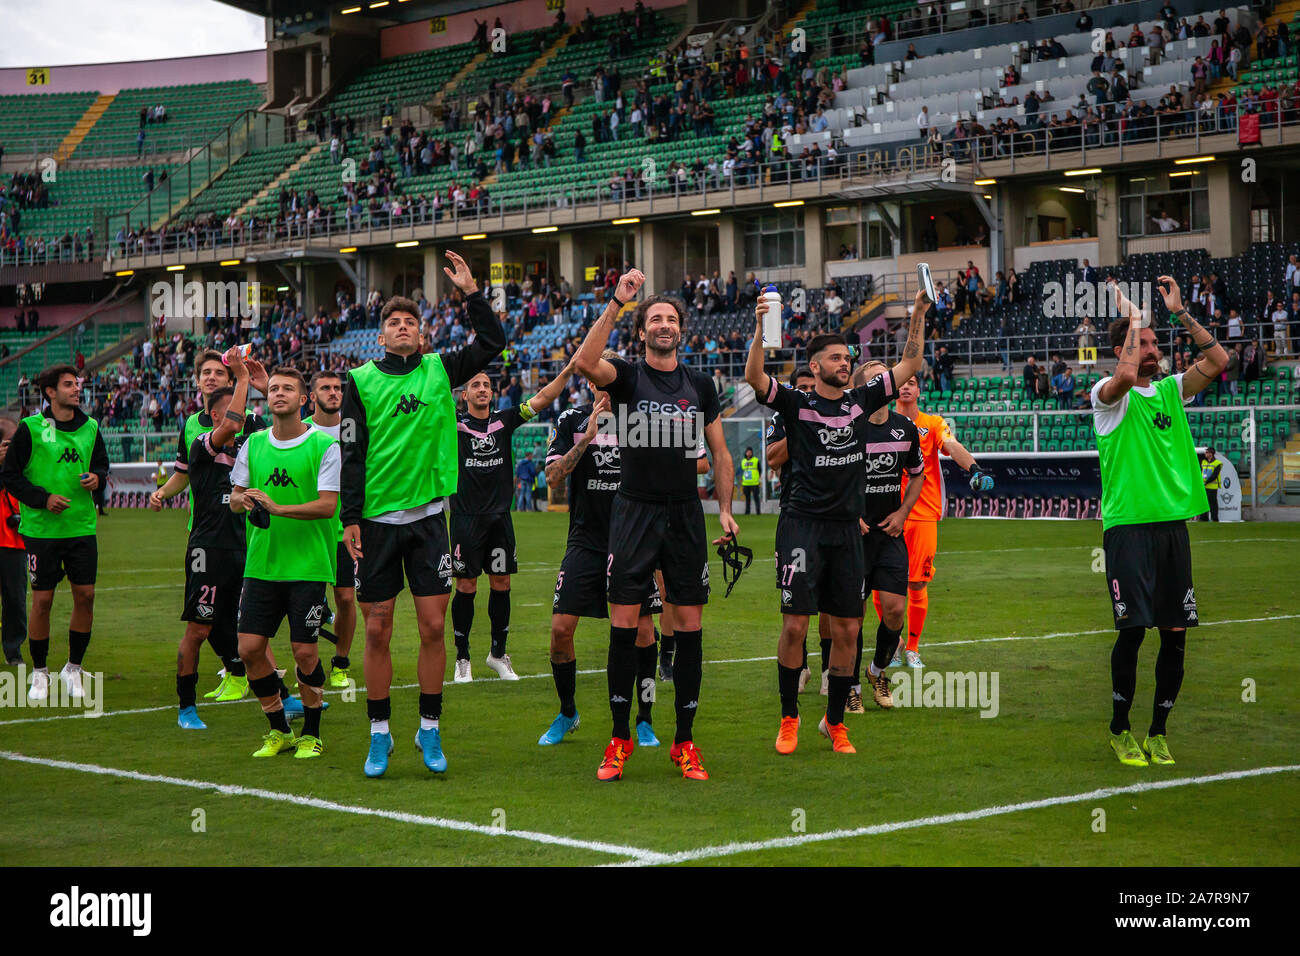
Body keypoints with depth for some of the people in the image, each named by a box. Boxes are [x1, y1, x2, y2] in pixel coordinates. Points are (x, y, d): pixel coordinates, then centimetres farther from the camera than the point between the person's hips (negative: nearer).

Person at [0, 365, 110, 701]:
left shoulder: (90, 428, 6)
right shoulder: (30, 428, -6)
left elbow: (101, 464, 20)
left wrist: (97, 478, -3)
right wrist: (43, 498, -14)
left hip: (82, 526, 4)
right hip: (41, 528, -3)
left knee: (85, 595, 0)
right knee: (42, 599, -1)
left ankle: (73, 668, 16)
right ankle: (39, 673, 14)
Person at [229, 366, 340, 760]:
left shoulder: (324, 445, -6)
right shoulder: (254, 443, 9)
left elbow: (327, 505, -13)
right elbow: (234, 498, 13)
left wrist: (278, 508, -25)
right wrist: (243, 499, -11)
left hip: (309, 565, -4)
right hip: (261, 563, 4)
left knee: (304, 652, -4)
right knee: (249, 649, 0)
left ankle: (311, 734, 16)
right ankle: (279, 730, 18)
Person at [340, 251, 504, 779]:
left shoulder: (440, 370, 6)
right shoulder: (361, 380, 1)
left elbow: (492, 343, 2)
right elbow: (352, 453, -1)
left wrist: (471, 292, -6)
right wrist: (350, 518, -6)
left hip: (427, 516, 1)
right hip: (377, 519, -1)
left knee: (433, 626, 0)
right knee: (378, 631, 2)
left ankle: (429, 729, 12)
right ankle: (380, 734, 13)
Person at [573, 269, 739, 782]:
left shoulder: (700, 384, 11)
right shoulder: (627, 376, 1)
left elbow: (719, 452, 14)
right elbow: (585, 362, -21)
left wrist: (726, 509, 3)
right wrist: (616, 302, -22)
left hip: (686, 517, 2)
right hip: (635, 510, -2)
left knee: (690, 626, 1)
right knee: (623, 625, -4)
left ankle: (684, 740, 11)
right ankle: (620, 739, 6)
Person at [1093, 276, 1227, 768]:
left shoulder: (1171, 391, 14)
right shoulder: (1109, 395, -2)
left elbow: (1217, 361, 2)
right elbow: (1126, 375, -25)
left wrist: (1180, 311, -1)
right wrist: (1133, 319, -12)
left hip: (1173, 525, 5)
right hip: (1128, 526, -5)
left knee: (1176, 634, 3)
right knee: (1134, 628, -9)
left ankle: (1158, 732, 14)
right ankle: (1120, 729, 8)